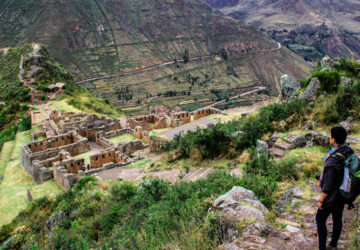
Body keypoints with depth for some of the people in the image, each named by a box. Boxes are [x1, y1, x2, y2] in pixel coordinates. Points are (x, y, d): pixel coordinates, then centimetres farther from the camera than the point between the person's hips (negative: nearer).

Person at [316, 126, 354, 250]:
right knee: (337, 219, 21)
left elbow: (328, 185, -26)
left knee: (320, 219, 10)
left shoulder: (332, 161, -33)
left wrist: (321, 200, -13)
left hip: (332, 197, -8)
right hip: (344, 194, 8)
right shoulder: (349, 152, -8)